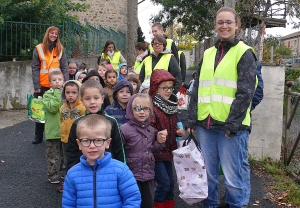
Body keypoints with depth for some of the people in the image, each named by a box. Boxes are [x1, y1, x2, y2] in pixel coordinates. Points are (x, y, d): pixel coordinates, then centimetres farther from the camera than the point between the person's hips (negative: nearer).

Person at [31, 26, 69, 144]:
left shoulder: (60, 49, 7)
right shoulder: (39, 49, 2)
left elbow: (65, 67, 4)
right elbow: (35, 68, -1)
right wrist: (36, 86, -8)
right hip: (42, 85, 0)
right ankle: (38, 136, 17)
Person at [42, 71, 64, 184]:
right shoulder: (47, 94, -6)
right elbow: (52, 108, -21)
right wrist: (57, 93, -21)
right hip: (53, 131, -4)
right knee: (53, 155, 4)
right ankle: (52, 175, 15)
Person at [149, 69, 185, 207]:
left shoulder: (172, 105, 8)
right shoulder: (151, 107, -17)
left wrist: (178, 131, 2)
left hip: (168, 150, 8)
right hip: (156, 150, -8)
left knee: (170, 183, 13)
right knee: (164, 182, -7)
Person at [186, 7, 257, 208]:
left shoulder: (244, 53, -1)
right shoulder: (208, 54, 15)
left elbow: (245, 93, -9)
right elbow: (197, 89, 14)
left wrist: (232, 124, -14)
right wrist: (191, 119, 7)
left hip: (231, 125, -5)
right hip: (206, 124, 5)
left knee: (232, 177, 1)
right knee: (208, 173, 13)